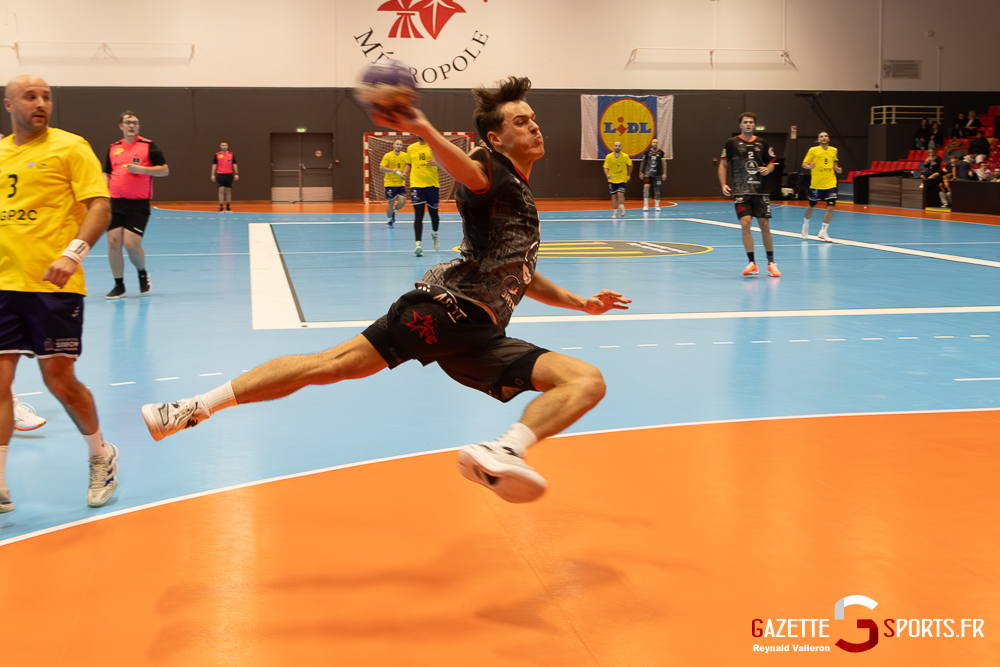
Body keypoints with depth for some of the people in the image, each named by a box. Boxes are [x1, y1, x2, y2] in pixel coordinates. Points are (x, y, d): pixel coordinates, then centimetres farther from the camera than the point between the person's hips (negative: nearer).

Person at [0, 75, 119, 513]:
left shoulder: (70, 147, -3)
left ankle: (101, 457, 25)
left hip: (53, 285, -4)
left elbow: (100, 206, -10)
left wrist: (73, 253, -24)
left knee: (60, 381, 0)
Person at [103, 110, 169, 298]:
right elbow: (107, 175, 19)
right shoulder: (113, 148, 13)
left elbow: (165, 170, -1)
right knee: (113, 241, -3)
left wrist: (141, 169, -13)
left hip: (138, 204, -4)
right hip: (116, 201, 4)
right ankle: (119, 286, 9)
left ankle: (143, 274, 18)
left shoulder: (148, 146, 1)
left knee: (131, 243, -12)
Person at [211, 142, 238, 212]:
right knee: (221, 190, -7)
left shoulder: (231, 155, 7)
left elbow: (234, 165, 10)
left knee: (228, 190, 4)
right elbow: (214, 165, 6)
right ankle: (221, 207, -6)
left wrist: (236, 174, 2)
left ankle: (228, 207, 10)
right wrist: (213, 175, 0)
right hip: (220, 175, -2)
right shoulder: (216, 155, 5)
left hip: (229, 175, 2)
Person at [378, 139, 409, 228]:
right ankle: (389, 220, 24)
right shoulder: (388, 156, -8)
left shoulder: (405, 156, 2)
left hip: (401, 184, 3)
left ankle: (393, 211, 26)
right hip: (390, 183, -3)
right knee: (390, 203, 1)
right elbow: (381, 168, -12)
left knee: (402, 202, -8)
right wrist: (393, 170, -23)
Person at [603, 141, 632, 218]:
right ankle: (615, 212, 13)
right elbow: (606, 168, -5)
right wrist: (607, 174, -25)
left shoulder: (625, 156, -9)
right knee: (613, 196, 2)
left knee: (620, 194, -16)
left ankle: (622, 208, 9)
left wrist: (629, 175, 6)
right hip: (612, 180, 1)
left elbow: (630, 164, 9)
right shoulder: (608, 157, -8)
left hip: (622, 179, -1)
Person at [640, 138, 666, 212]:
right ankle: (645, 204, -9)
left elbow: (664, 163, 1)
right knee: (646, 187, -16)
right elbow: (643, 162, 11)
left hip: (657, 174, 0)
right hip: (648, 173, 0)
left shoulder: (661, 153, 2)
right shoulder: (647, 152, 5)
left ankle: (657, 205, 16)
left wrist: (664, 173, -7)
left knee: (657, 189, 4)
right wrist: (641, 172, 10)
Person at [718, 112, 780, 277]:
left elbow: (771, 163, 16)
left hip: (760, 190, 2)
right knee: (745, 225, -12)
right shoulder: (732, 143, 2)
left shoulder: (762, 143, 8)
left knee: (764, 225, 1)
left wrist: (767, 169, -7)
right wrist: (723, 184, -7)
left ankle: (771, 263, 11)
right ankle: (751, 264, -6)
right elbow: (723, 165, 6)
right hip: (741, 191, -2)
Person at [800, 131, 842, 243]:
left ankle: (823, 232, -3)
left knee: (831, 207, -11)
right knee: (811, 206, 13)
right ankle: (806, 224, 42)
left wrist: (837, 168, 5)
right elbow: (804, 164, -3)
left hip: (830, 183, 2)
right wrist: (809, 166, -24)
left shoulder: (833, 151, 6)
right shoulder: (813, 150, -4)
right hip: (816, 183, -2)